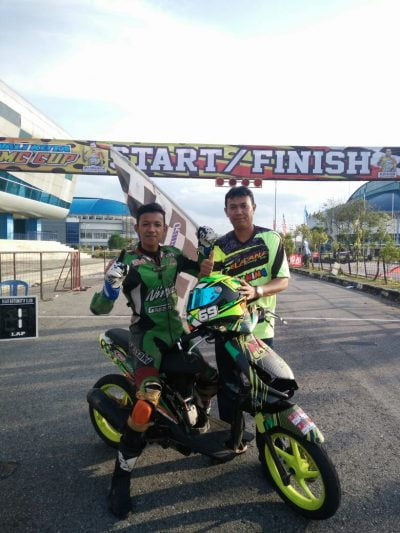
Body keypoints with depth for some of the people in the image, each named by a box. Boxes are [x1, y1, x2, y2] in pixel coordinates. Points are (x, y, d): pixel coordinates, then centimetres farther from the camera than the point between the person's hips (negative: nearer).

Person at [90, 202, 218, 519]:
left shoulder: (173, 255, 3)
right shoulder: (127, 264, -14)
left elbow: (203, 272, 20)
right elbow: (99, 308, -19)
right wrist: (111, 284, -39)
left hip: (176, 329, 7)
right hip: (147, 335, -6)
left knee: (211, 377, 12)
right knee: (148, 401, -26)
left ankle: (200, 424, 44)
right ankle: (121, 478, -7)